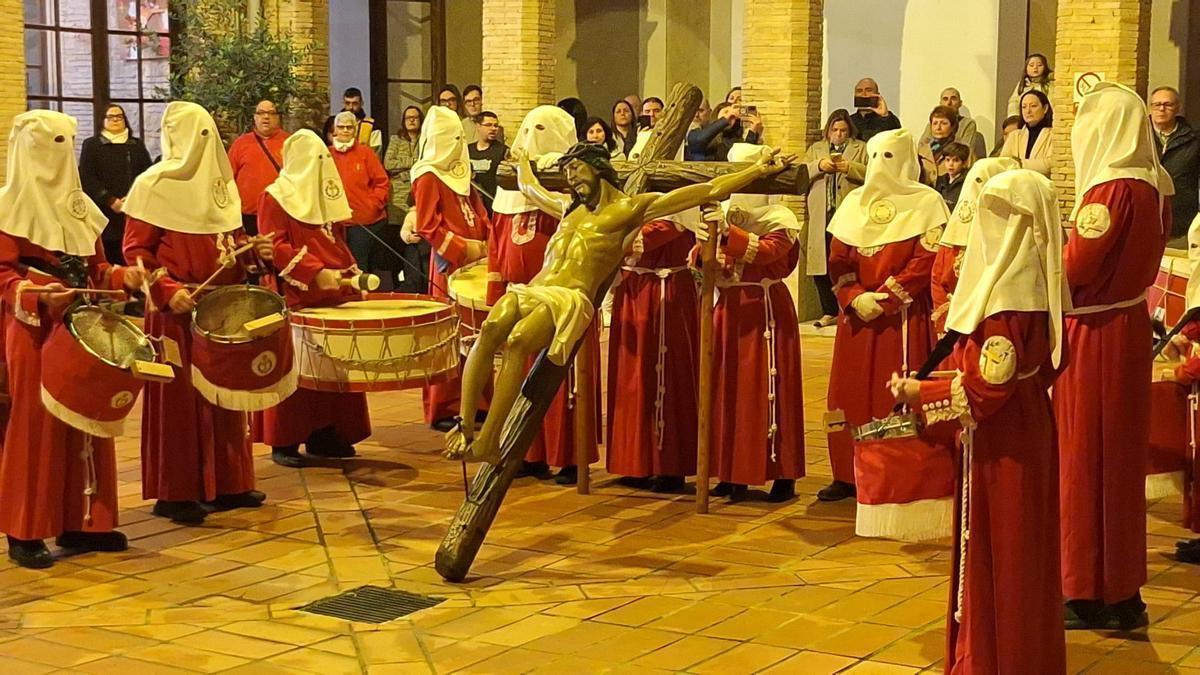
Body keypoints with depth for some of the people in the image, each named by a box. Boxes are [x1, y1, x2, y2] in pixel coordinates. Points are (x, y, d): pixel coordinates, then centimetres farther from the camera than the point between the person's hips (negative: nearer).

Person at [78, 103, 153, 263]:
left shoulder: (137, 145, 17)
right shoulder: (91, 145, 9)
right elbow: (87, 178, -1)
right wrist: (111, 201, -12)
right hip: (104, 212, -2)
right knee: (106, 262, -7)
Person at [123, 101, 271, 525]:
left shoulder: (220, 182, 10)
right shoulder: (153, 184, -8)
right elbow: (135, 251, -10)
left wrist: (252, 251, -2)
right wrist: (166, 290, -22)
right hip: (178, 309, -6)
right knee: (179, 398, -1)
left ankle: (226, 483, 21)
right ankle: (175, 493, 6)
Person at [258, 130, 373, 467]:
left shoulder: (327, 195, 18)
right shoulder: (275, 197, -3)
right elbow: (275, 246, -14)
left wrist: (351, 271, 8)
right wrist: (316, 273, -23)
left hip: (336, 295, 7)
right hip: (296, 299, -7)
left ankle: (324, 434, 15)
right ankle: (285, 442, 2)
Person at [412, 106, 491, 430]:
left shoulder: (461, 173, 16)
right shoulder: (428, 176, -7)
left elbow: (479, 215, 20)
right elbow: (427, 227, -13)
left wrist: (487, 244, 3)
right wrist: (462, 248, -16)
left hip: (476, 262, 7)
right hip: (449, 264, -7)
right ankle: (443, 410, 3)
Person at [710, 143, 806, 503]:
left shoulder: (779, 219, -4)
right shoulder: (723, 213, 11)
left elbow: (766, 251, -23)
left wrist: (728, 232, -33)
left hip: (765, 309, -5)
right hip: (729, 308, 5)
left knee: (765, 389, -4)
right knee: (728, 388, 6)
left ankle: (782, 475, 2)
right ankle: (733, 472, 14)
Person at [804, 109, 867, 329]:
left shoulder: (861, 149, 13)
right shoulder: (816, 149, 21)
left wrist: (850, 167, -13)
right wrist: (819, 166, -9)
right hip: (821, 216, 3)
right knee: (822, 263, 1)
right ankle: (829, 312, 9)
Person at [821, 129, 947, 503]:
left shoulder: (925, 202, -2)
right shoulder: (854, 202, 12)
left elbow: (927, 260, -11)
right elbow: (838, 260, 8)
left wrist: (886, 298, -16)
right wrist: (855, 298, -9)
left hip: (904, 318, -5)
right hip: (857, 317, 5)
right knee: (851, 392, 7)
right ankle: (847, 475, 15)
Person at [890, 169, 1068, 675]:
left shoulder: (1003, 299, -23)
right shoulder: (1038, 288, 4)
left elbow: (986, 388, -24)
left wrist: (921, 394, -12)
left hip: (999, 443, -9)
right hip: (1031, 430, 9)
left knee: (992, 553, 2)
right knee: (1026, 554, 18)